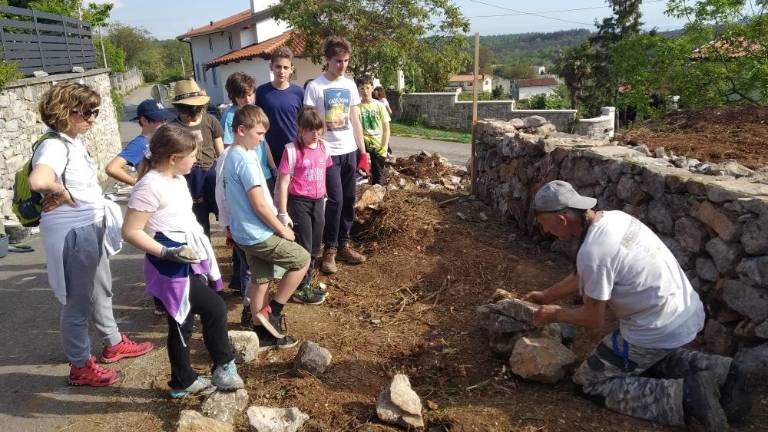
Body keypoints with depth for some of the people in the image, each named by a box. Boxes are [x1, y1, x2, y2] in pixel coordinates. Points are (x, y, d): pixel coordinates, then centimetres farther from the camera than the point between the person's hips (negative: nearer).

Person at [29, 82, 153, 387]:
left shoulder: (74, 142, 6)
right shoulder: (54, 146, -23)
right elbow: (37, 180, -42)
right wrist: (63, 194, -25)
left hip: (92, 228, 10)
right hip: (72, 233, -10)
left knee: (102, 290, 23)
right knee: (79, 301, 4)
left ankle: (113, 343, 42)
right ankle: (80, 367, 21)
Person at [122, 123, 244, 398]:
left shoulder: (177, 179, 10)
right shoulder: (150, 186, -19)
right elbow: (130, 232, -20)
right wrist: (167, 253, -26)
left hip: (188, 262, 10)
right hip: (171, 268, -10)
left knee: (183, 323, 17)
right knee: (215, 308, -11)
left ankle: (183, 381, 31)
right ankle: (224, 369, 5)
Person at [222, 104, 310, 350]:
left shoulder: (231, 157, 10)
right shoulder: (246, 160, -21)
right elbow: (259, 205, -22)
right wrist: (282, 229, -10)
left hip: (245, 233, 9)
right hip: (259, 234, -9)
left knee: (260, 280, 16)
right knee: (302, 260, 3)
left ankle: (262, 334, 25)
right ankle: (273, 311, 8)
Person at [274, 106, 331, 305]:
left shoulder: (323, 148, 4)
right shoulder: (292, 150, -14)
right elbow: (283, 183, -13)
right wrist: (283, 213, -15)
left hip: (318, 202, 6)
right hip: (299, 202, -6)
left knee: (314, 248, 15)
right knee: (303, 247, 4)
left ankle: (306, 284, 32)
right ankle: (300, 290, 19)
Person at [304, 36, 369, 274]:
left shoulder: (350, 85, 10)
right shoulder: (315, 86, -7)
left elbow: (355, 120, 14)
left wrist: (363, 151, 11)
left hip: (350, 151, 6)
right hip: (328, 153, -6)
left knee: (349, 200, 9)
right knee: (335, 200, -7)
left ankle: (343, 245, 23)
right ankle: (329, 249, 9)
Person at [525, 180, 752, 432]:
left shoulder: (592, 252, -26)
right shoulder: (613, 217, 1)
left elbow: (593, 318, -14)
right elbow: (584, 276, 16)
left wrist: (556, 314, 3)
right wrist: (547, 295, 22)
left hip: (660, 331, -9)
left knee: (589, 383, 3)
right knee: (650, 355, 35)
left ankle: (684, 396, -8)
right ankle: (720, 371, 18)